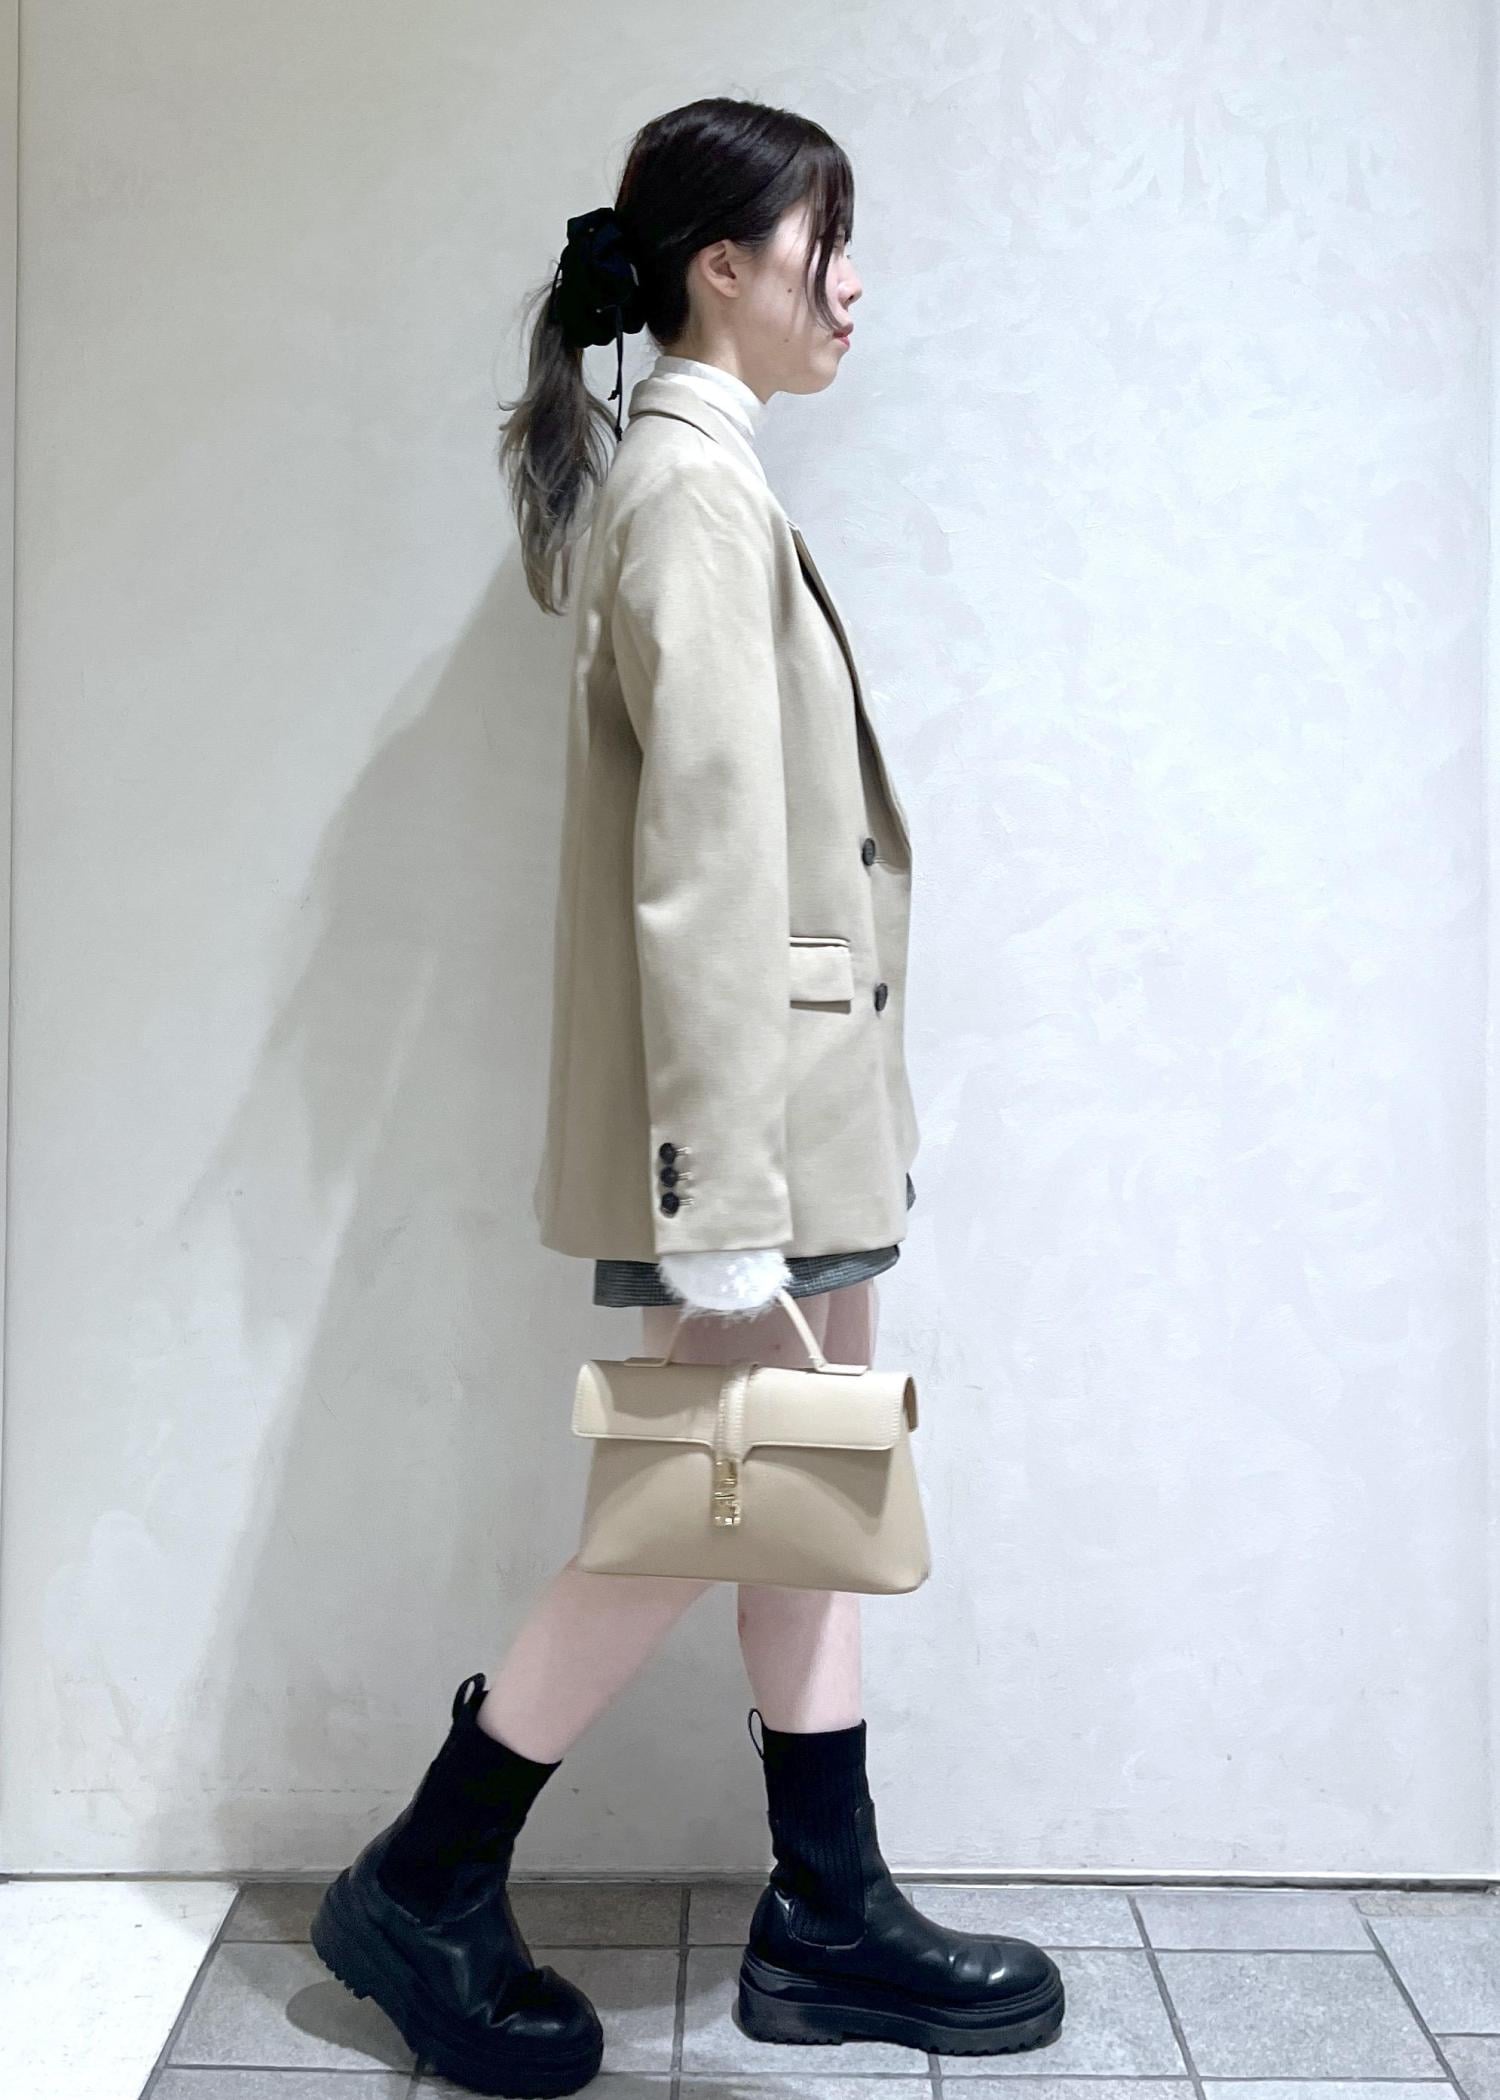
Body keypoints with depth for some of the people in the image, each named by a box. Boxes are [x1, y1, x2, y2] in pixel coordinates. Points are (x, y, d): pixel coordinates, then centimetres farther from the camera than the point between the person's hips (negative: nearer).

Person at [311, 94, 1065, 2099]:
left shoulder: (698, 470, 16)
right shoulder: (695, 481, -14)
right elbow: (709, 858, -22)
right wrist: (724, 1208, -24)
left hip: (803, 1086, 10)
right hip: (748, 1093, -10)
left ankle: (830, 1913, 27)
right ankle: (422, 1891, 17)